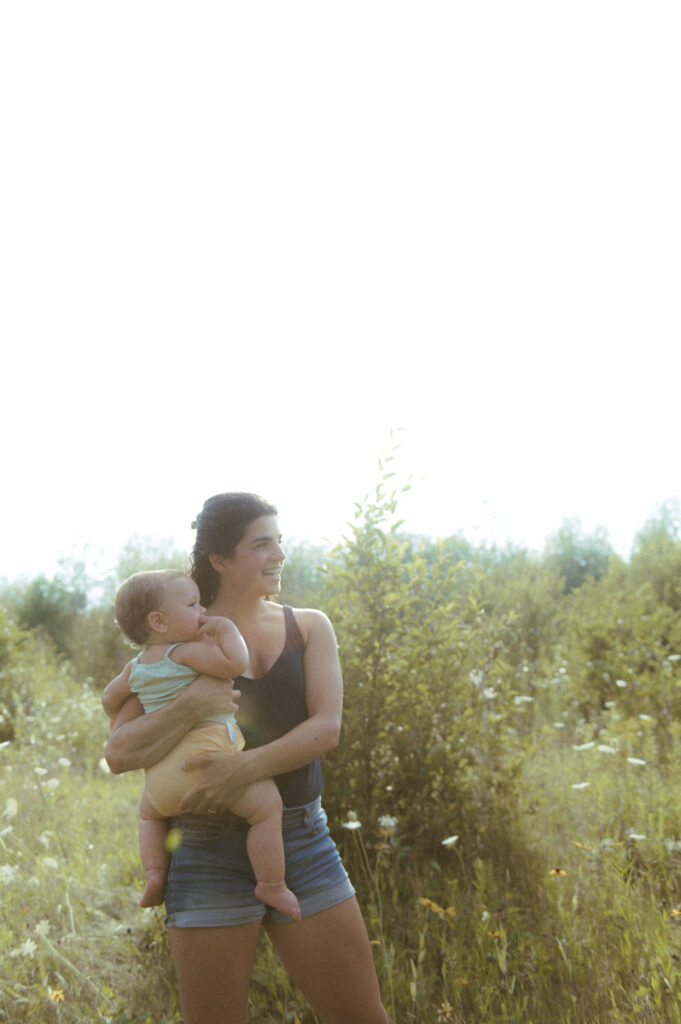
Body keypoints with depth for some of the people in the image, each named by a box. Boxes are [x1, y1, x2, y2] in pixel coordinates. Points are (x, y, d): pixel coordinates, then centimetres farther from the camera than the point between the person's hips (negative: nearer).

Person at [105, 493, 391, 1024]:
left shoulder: (309, 627, 7)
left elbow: (327, 728, -7)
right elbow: (120, 753, -7)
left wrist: (248, 766, -23)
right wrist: (189, 706, -23)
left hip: (303, 844, 2)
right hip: (211, 855, -2)